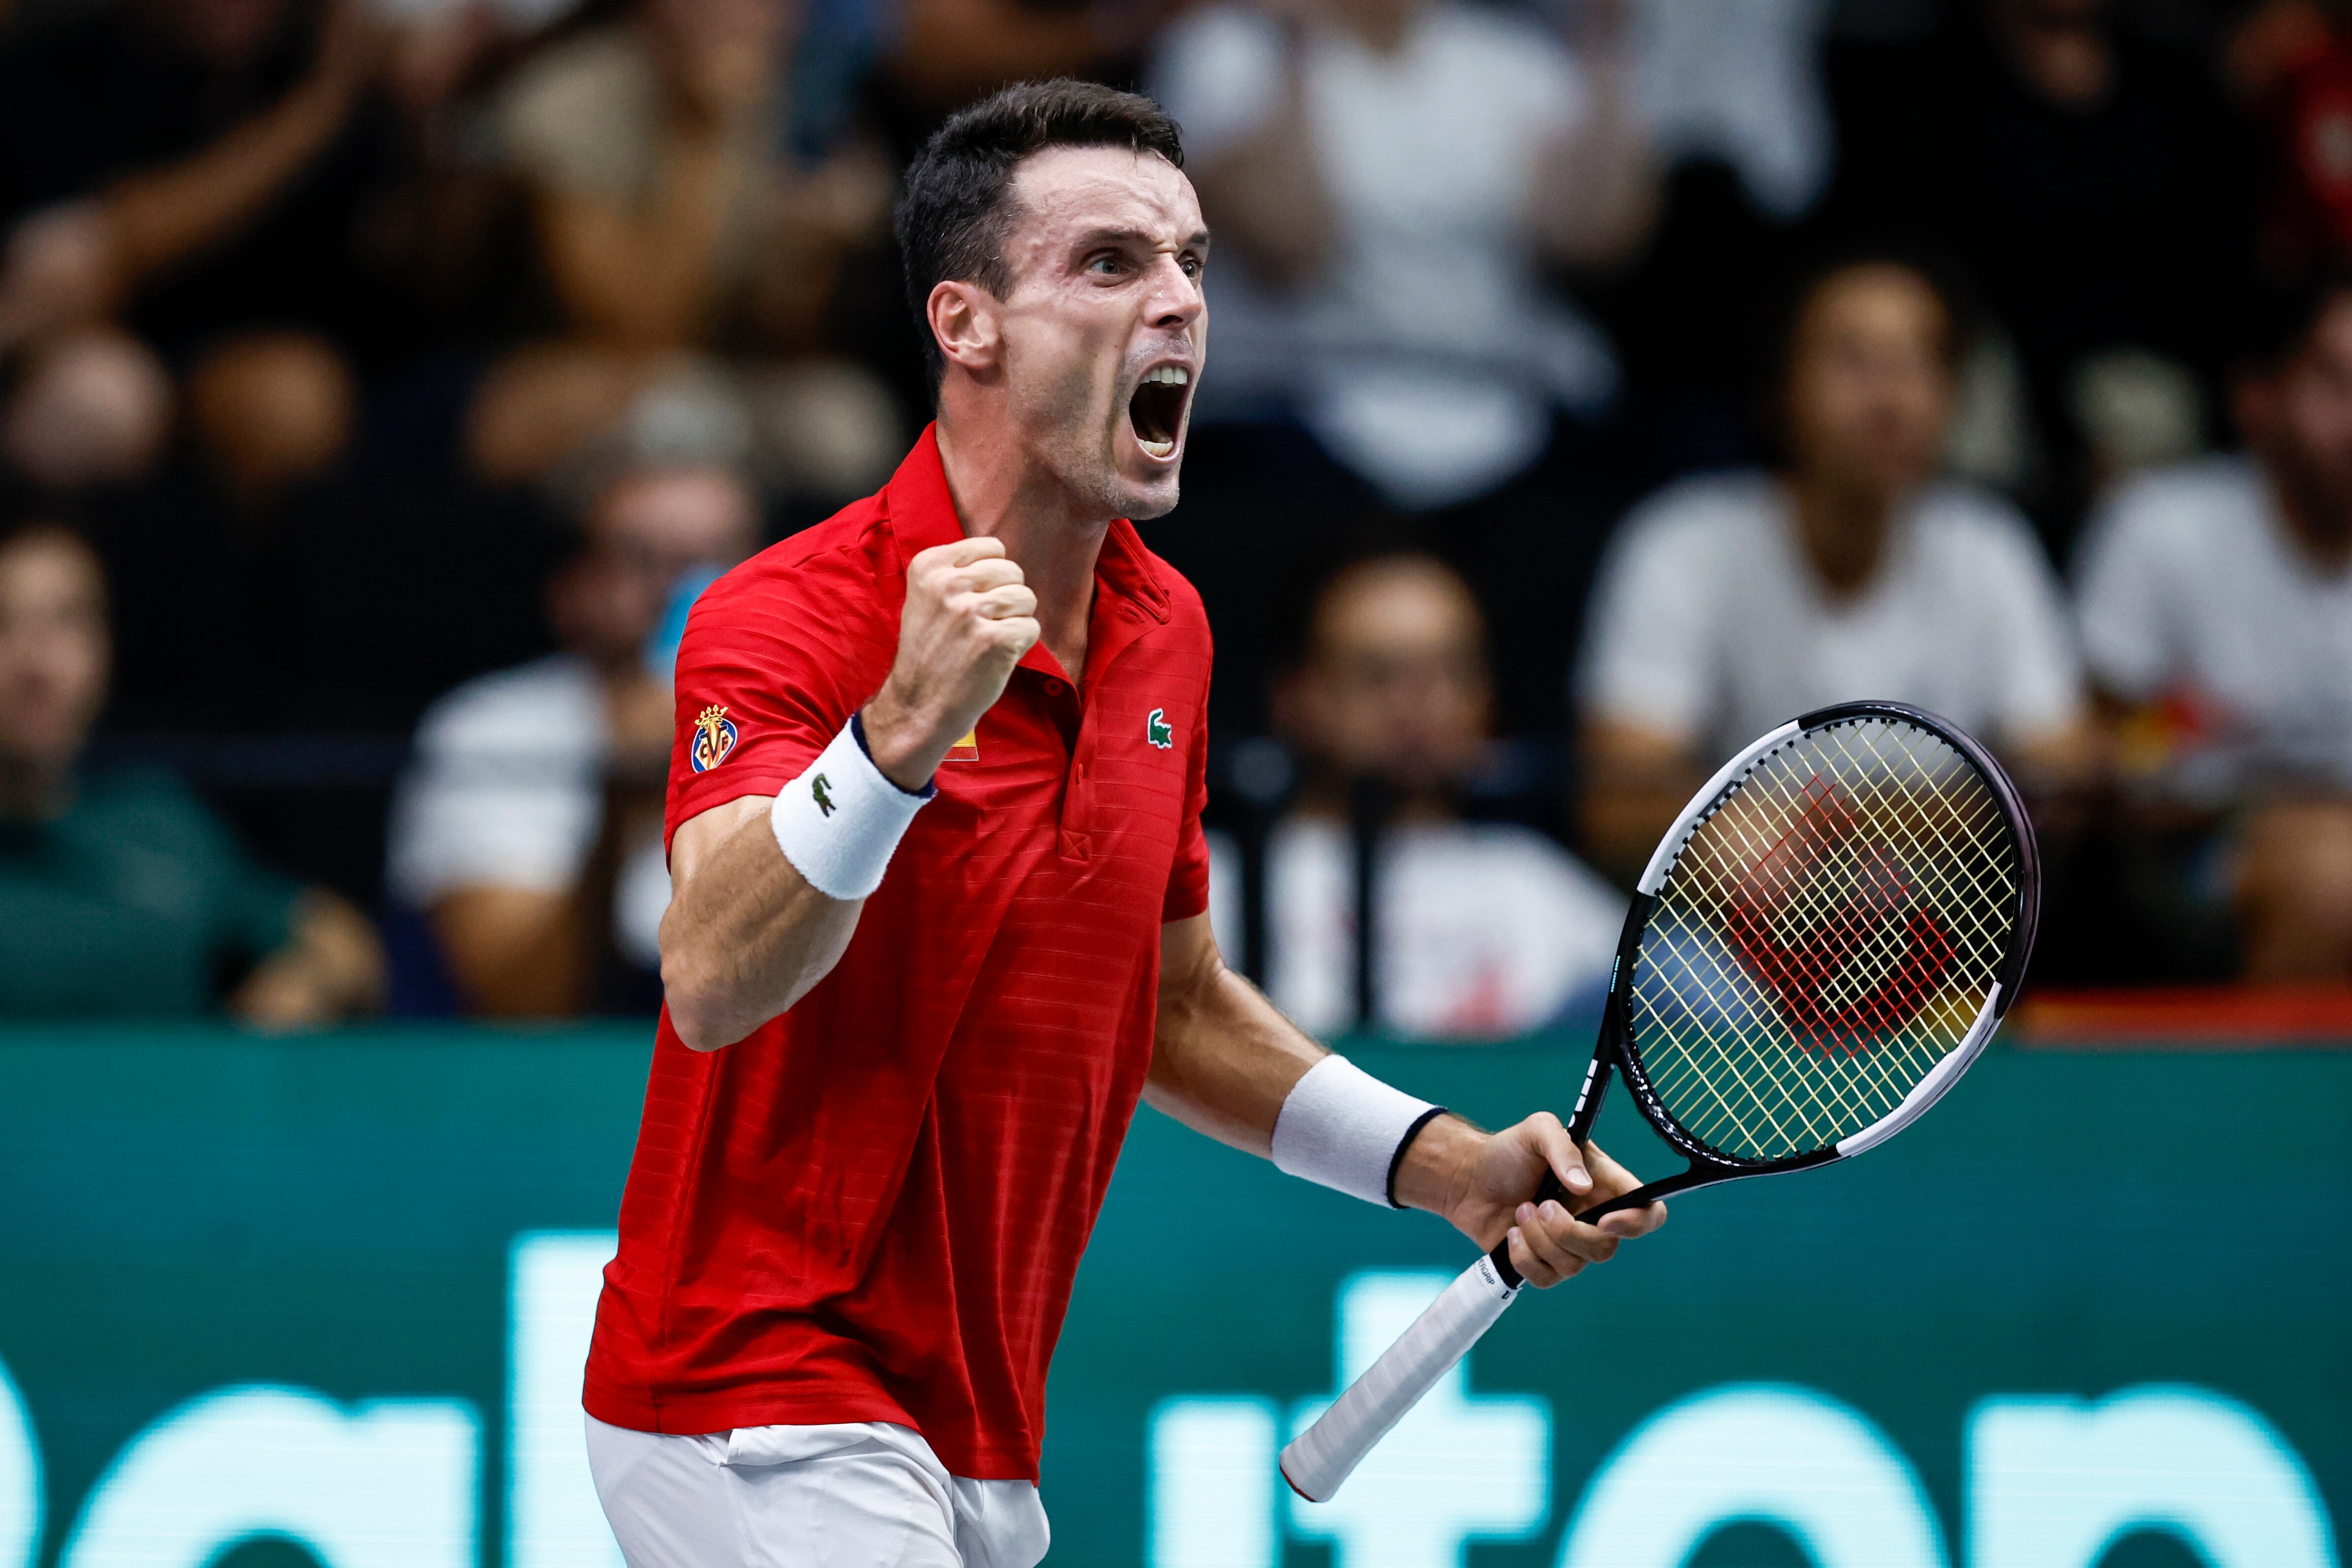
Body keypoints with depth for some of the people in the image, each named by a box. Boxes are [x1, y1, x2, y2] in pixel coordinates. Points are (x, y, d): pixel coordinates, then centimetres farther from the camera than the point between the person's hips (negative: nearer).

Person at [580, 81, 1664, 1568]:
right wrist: (904, 729, -45)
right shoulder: (785, 621, -16)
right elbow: (710, 987, -32)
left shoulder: (1169, 631, 8)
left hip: (981, 1443, 8)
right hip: (767, 1416, -8)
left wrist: (1447, 1164, 9)